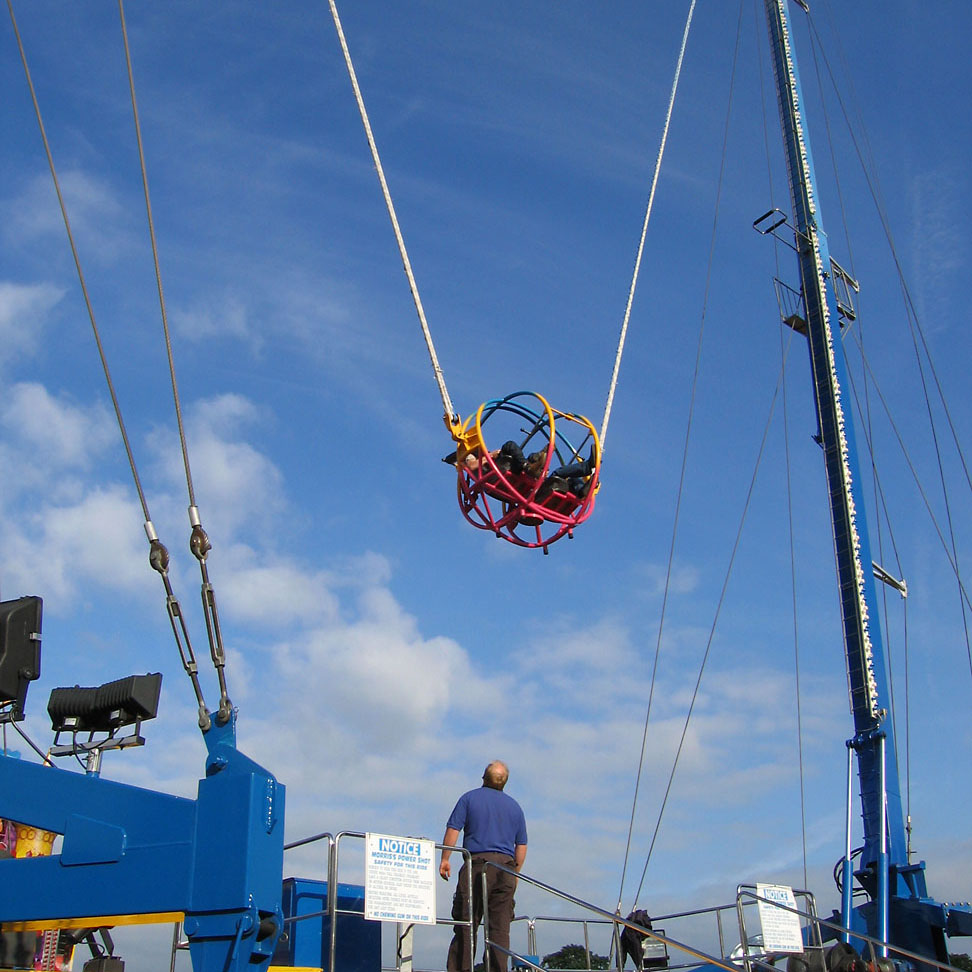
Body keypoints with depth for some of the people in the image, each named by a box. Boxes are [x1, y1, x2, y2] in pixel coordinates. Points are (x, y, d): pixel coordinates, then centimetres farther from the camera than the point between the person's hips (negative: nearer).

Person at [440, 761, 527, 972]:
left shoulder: (469, 798, 6)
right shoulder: (514, 806, 16)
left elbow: (453, 830, -3)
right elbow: (522, 846, 15)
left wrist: (444, 859, 3)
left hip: (477, 863, -3)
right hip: (506, 867, 3)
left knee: (466, 923, -1)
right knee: (500, 927, 3)